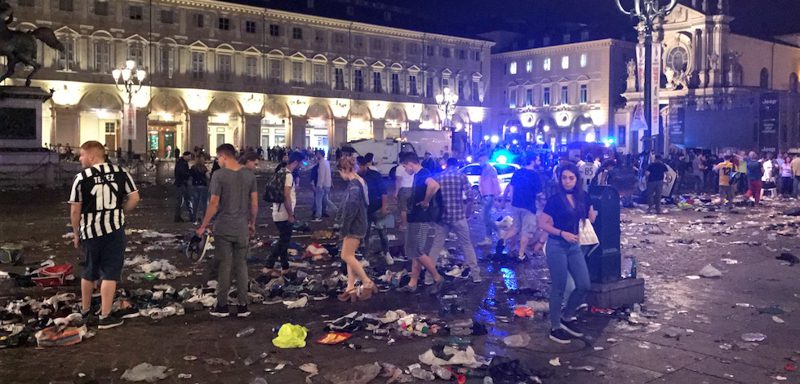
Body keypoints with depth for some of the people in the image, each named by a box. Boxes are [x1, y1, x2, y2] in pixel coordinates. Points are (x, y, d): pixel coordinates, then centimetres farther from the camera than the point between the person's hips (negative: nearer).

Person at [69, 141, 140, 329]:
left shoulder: (81, 177, -6)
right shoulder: (120, 172, -1)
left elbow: (75, 210, -4)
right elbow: (134, 198, -2)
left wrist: (76, 234, 8)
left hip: (90, 230, 0)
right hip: (114, 229, 0)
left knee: (89, 272, 17)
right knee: (110, 273, 3)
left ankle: (86, 311, 34)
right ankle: (105, 317, 3)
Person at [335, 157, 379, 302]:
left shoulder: (354, 185, -19)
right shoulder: (357, 182, 13)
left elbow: (351, 208, -24)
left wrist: (344, 228, -19)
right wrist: (340, 218, 15)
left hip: (355, 226, -10)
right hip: (354, 225, 10)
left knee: (346, 256, -6)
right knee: (350, 256, 10)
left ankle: (367, 283, 0)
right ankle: (350, 288, 13)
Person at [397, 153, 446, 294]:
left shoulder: (423, 173, -17)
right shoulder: (418, 176, 14)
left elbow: (434, 185, -39)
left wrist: (426, 202, -26)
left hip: (421, 219, -10)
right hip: (416, 218, 10)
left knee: (418, 252, -7)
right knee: (414, 252, 12)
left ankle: (437, 278, 5)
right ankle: (413, 284, 17)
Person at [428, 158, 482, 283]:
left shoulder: (438, 177, 4)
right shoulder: (461, 176, 0)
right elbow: (470, 195, -3)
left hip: (442, 216, 1)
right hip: (458, 215, -1)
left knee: (436, 246, 8)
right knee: (467, 245, 11)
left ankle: (429, 276, 7)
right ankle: (475, 274, 13)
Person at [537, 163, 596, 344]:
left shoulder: (583, 197, 5)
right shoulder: (555, 199, -10)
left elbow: (589, 219, 18)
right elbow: (543, 223, -11)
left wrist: (592, 216, 0)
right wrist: (562, 233, -19)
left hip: (574, 246, 5)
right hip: (557, 246, -5)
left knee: (584, 285, 4)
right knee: (559, 288, 1)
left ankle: (567, 317, 26)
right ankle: (555, 328, 15)